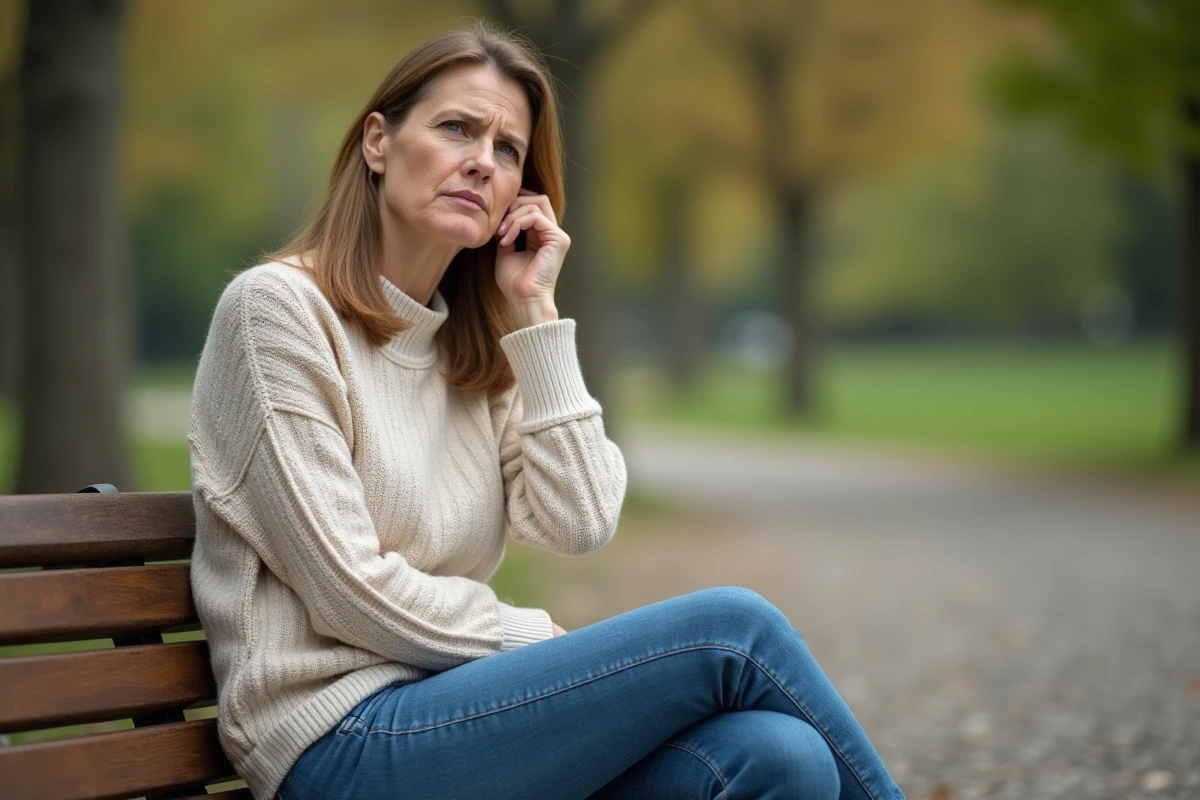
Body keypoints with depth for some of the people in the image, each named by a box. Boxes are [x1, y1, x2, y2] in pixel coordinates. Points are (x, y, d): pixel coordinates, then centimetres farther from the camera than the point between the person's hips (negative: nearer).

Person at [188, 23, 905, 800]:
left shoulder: (474, 348, 16)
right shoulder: (277, 306, -5)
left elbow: (578, 525, 0)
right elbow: (351, 592, -12)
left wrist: (536, 312, 1)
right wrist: (545, 641, -3)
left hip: (445, 701, 6)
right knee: (731, 628, -20)